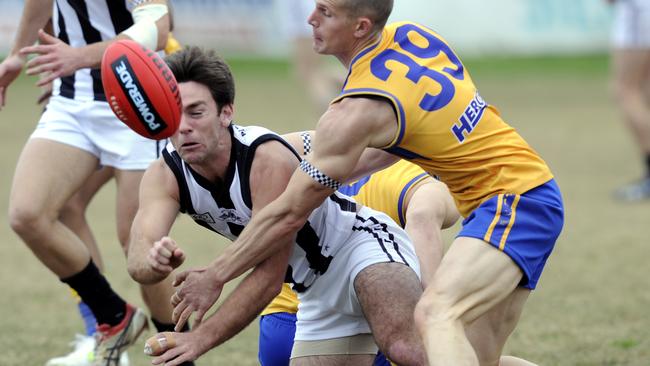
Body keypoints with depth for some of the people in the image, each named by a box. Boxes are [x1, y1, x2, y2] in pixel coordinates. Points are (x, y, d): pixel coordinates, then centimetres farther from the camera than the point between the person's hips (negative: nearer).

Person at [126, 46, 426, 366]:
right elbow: (138, 261, -27)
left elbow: (270, 276, -29)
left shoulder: (269, 159, -28)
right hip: (319, 291, 7)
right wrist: (154, 261, -52)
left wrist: (202, 339, -35)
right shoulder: (164, 177, -10)